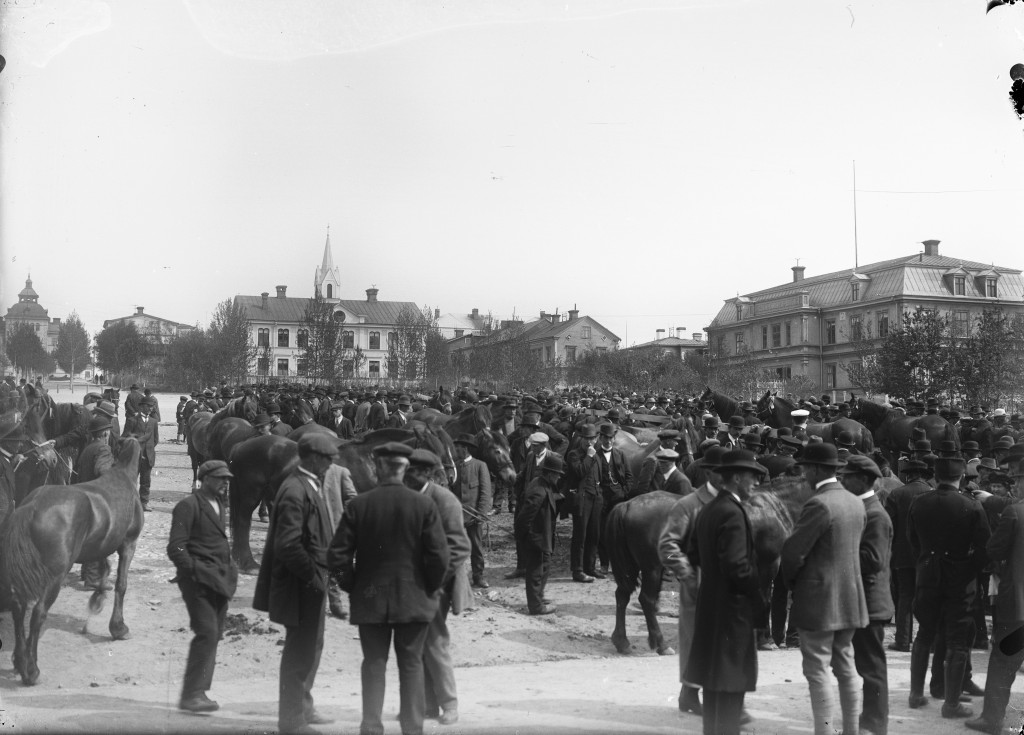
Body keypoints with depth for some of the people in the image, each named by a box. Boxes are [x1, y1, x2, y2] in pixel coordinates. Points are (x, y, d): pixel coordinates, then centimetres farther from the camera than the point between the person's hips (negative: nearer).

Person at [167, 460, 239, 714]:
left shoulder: (217, 505, 19)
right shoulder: (189, 505, -8)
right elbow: (175, 547, -12)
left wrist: (228, 570, 14)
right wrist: (193, 570, -15)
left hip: (220, 581, 8)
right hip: (199, 580, -8)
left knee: (213, 636, 8)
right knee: (207, 633, -15)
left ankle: (199, 692, 16)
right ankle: (191, 694, -10)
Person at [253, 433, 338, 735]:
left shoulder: (311, 486, 10)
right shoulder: (295, 490, -20)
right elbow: (287, 544, -25)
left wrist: (320, 573, 12)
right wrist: (311, 575, -20)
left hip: (311, 584, 10)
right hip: (300, 585, -10)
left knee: (311, 646, 21)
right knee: (300, 651, 1)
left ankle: (303, 707, 37)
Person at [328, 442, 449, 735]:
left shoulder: (358, 505, -7)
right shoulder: (424, 504, -9)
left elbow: (337, 555, -7)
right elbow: (439, 555, -11)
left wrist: (352, 586, 7)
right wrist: (430, 589, 5)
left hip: (369, 600, 0)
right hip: (413, 599, 0)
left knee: (374, 664, 10)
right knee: (411, 664, 10)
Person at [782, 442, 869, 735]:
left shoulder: (818, 504, -19)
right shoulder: (856, 503, 6)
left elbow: (792, 551, -18)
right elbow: (853, 547, 13)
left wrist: (791, 581, 0)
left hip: (819, 600, -8)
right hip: (850, 598, 8)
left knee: (818, 671, -2)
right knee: (846, 666, 15)